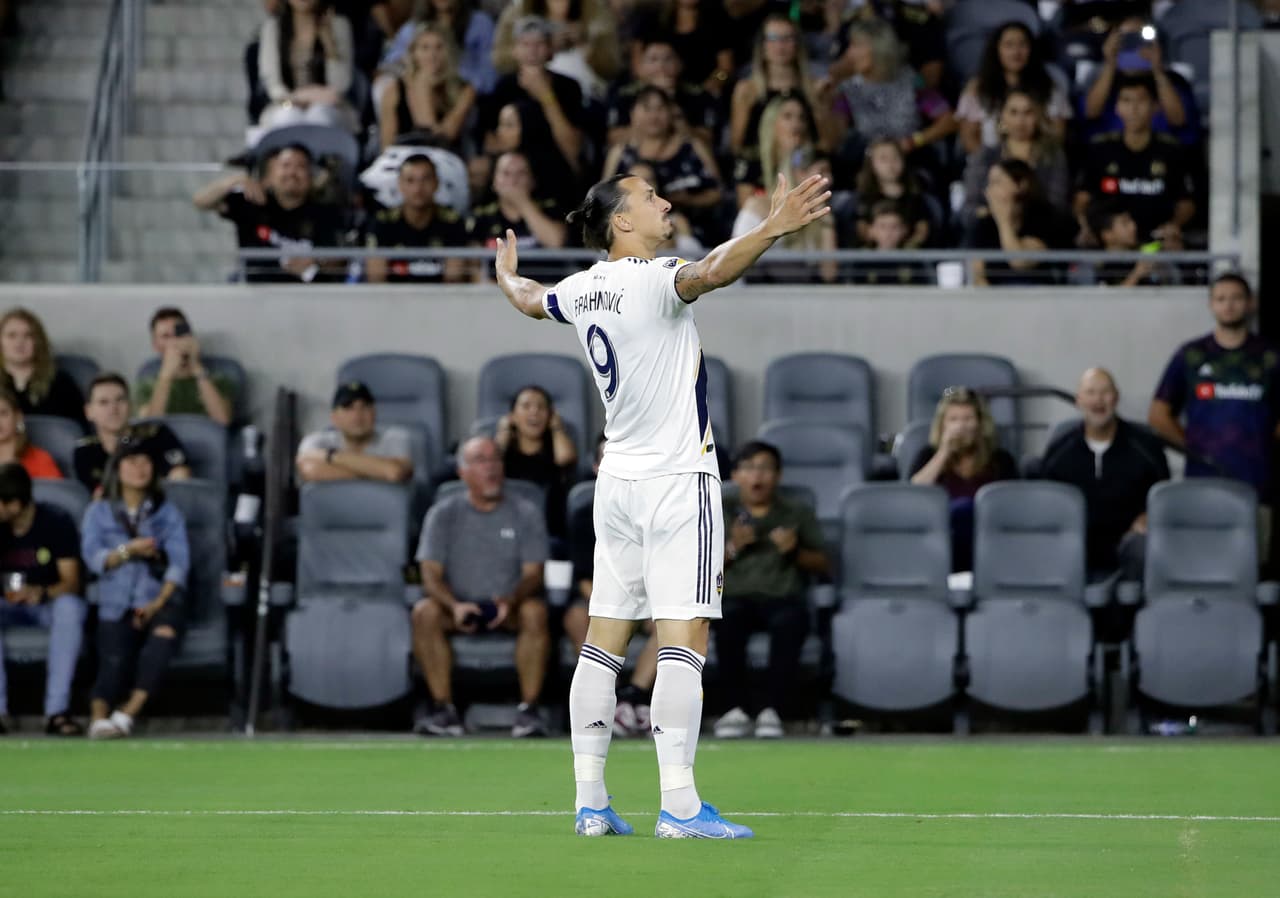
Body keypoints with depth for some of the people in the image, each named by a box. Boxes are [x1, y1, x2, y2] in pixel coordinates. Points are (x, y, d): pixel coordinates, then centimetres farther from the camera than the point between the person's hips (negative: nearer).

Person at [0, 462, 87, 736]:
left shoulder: (57, 522, -12)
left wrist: (41, 593, -37)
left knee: (69, 607, -38)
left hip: (51, 603, -2)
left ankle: (57, 711, -39)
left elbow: (71, 583, -16)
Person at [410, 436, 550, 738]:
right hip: (457, 605, 0)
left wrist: (511, 600, -26)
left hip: (509, 608, 0)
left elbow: (533, 574, -3)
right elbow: (431, 575, -3)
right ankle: (445, 710, -30)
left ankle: (529, 710, -31)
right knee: (424, 612, -31)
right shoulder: (443, 515, 5)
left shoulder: (526, 514, 6)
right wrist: (455, 606, -25)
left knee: (535, 610, -33)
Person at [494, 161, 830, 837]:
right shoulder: (652, 280, -15)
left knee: (603, 640, 8)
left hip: (617, 478, 8)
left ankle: (590, 801, 9)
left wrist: (506, 274, 53)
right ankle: (678, 805, -17)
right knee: (683, 639, -11)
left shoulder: (582, 289, 8)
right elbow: (710, 272, -37)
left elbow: (529, 300, 30)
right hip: (677, 478, -8)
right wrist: (773, 228, -50)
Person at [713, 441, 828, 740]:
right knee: (727, 618, -38)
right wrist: (732, 547, -4)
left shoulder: (798, 513, 20)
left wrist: (796, 551, -3)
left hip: (783, 597, 0)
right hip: (736, 596, 0)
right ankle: (736, 709, -33)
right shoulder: (720, 511, 20)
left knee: (790, 621, -38)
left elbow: (823, 565, 16)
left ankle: (772, 711, -39)